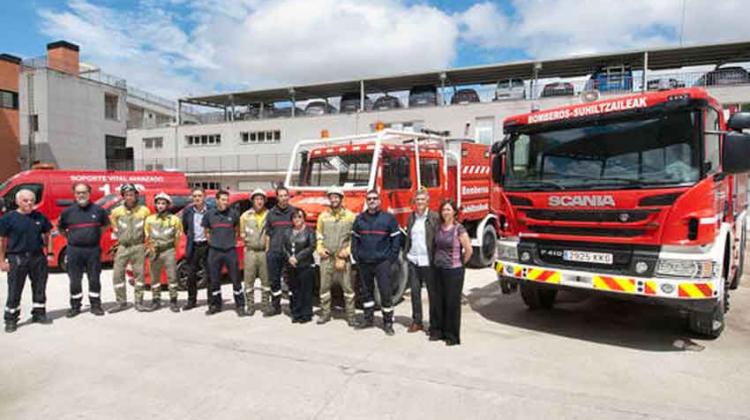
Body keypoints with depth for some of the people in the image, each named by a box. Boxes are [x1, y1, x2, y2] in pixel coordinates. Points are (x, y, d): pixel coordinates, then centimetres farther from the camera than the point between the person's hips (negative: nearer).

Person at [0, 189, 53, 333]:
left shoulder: (40, 217, 7)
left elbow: (46, 235, 16)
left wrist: (49, 253, 9)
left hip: (38, 257, 4)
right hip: (17, 258, -4)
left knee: (40, 288, 12)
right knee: (14, 291, 1)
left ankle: (39, 314, 26)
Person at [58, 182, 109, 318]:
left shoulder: (98, 210, 3)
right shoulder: (68, 211, 3)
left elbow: (105, 224, 18)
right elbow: (60, 228, 17)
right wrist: (70, 238, 8)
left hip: (93, 250, 0)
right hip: (74, 250, 1)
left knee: (94, 279, 5)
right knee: (74, 280, 7)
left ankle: (95, 305, 15)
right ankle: (75, 306, 19)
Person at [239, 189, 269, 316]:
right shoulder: (245, 216, 7)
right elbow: (241, 232, 16)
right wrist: (246, 239, 3)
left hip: (265, 251, -1)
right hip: (250, 251, 1)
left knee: (266, 279, 5)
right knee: (249, 279, 2)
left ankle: (265, 304, 16)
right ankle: (250, 305, 11)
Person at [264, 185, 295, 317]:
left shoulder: (294, 212, 3)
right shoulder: (271, 213, 10)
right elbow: (268, 233, 15)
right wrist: (267, 250, 9)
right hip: (274, 252, 3)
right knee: (274, 280, 8)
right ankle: (275, 306, 20)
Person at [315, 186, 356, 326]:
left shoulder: (350, 216, 2)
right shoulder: (323, 216, 11)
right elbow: (318, 234, 16)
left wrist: (348, 250, -11)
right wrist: (320, 248, 1)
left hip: (343, 257, -3)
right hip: (326, 257, 3)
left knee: (347, 287, 0)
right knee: (324, 286, 7)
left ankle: (350, 315, 8)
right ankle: (325, 313, 19)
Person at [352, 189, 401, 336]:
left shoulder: (388, 218, -1)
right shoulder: (360, 218, 9)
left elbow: (396, 239, -1)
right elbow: (354, 237, 14)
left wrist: (391, 258, -7)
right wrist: (355, 254, 4)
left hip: (382, 262, -4)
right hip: (364, 262, 4)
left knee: (385, 292, -3)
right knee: (366, 291, 13)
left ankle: (388, 322, 7)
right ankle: (368, 319, 26)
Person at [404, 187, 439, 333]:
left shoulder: (435, 217, -5)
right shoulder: (411, 218, 12)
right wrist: (406, 253, 10)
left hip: (428, 261, -5)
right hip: (413, 261, 5)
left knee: (433, 293, 5)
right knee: (415, 291, 11)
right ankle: (416, 321, 23)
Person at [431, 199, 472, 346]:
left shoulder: (459, 229, -11)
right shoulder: (439, 228, 6)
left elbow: (468, 250, -9)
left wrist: (460, 264, 1)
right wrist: (436, 260, 13)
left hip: (453, 271, -5)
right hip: (438, 269, 6)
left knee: (452, 303, 2)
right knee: (437, 301, 10)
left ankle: (452, 335, 13)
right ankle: (437, 331, 24)